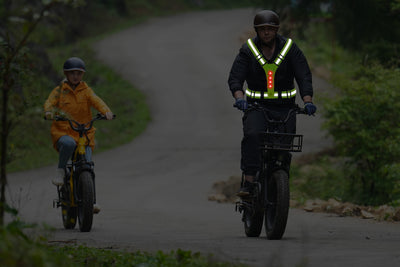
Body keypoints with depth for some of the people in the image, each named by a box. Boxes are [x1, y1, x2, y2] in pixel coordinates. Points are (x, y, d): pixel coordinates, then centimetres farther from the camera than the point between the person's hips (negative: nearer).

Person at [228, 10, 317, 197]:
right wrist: (239, 97, -28)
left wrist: (308, 101, -21)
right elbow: (235, 77, -7)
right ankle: (248, 181, -30)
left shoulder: (290, 48, 0)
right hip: (257, 105, -1)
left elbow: (304, 76, -6)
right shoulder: (248, 50, 1)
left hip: (284, 108, 1)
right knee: (252, 135, -27)